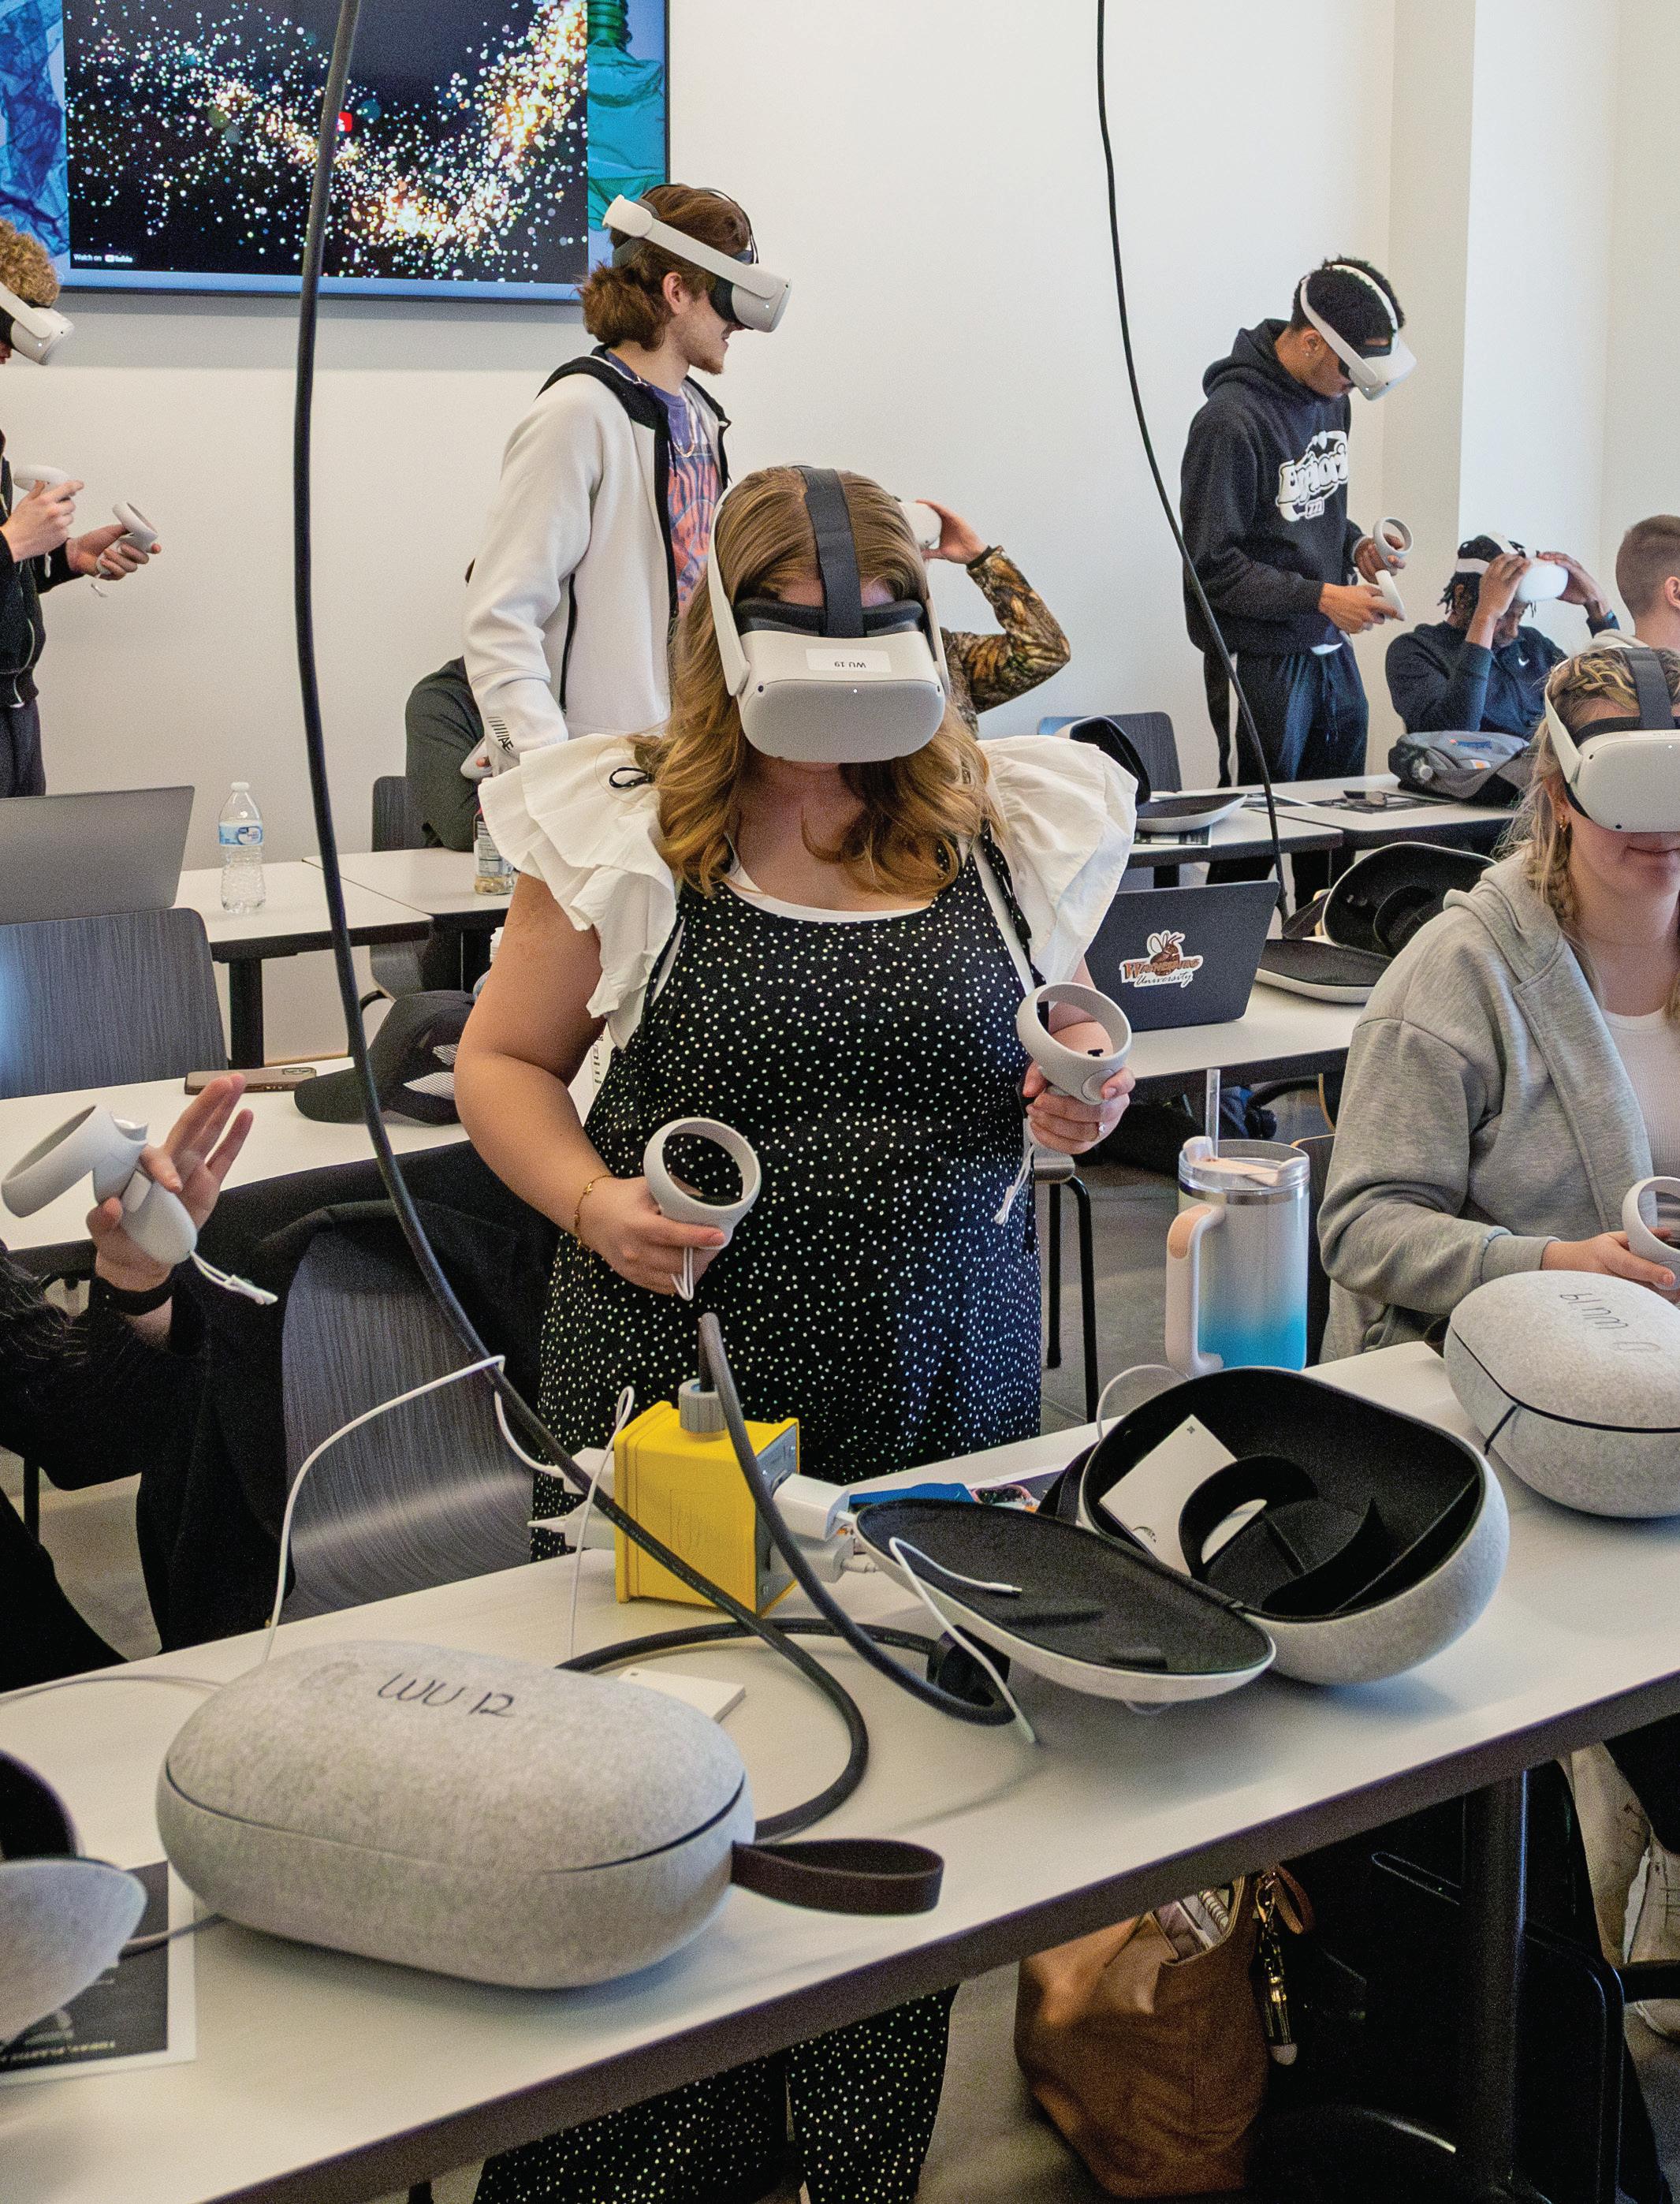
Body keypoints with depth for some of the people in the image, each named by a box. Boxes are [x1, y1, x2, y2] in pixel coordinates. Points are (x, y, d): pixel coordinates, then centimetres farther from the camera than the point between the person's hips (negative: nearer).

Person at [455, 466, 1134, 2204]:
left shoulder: (1011, 826, 6)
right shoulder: (625, 829, -1)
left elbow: (1061, 1045, 20)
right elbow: (502, 1063, 6)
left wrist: (1084, 1098, -3)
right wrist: (592, 1201, -12)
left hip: (948, 1395, 2)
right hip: (678, 1379, -2)